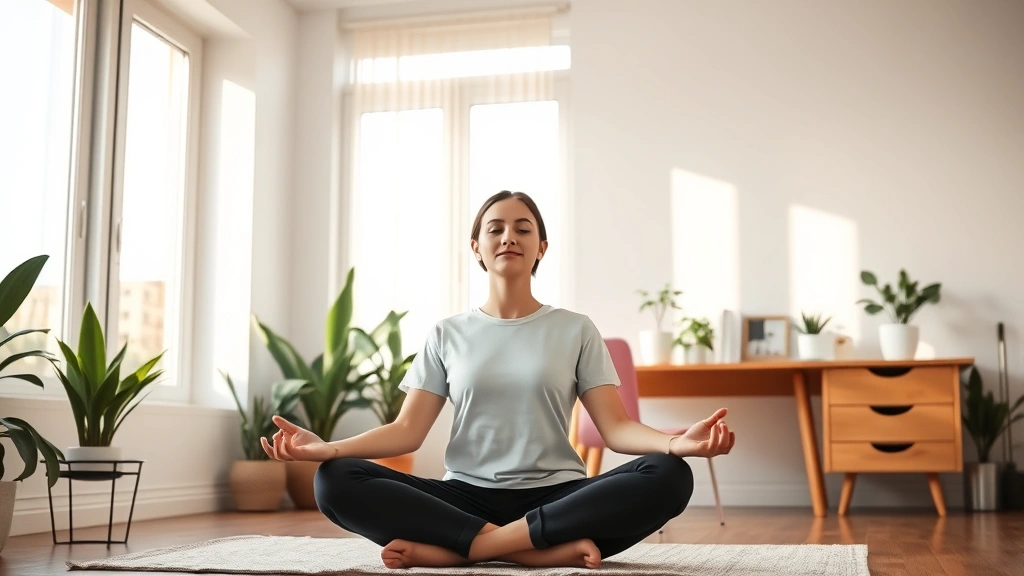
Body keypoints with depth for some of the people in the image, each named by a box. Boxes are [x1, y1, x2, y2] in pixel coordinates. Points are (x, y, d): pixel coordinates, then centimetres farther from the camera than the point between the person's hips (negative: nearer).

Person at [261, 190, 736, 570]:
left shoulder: (576, 330, 9)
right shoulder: (448, 335, 12)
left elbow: (615, 427, 0)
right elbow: (407, 431, 4)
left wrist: (676, 441, -23)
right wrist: (327, 446, -15)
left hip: (555, 496, 0)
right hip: (467, 496, 1)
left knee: (669, 476, -29)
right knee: (335, 482, -24)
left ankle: (463, 546, -29)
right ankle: (549, 548, -29)